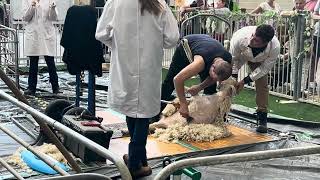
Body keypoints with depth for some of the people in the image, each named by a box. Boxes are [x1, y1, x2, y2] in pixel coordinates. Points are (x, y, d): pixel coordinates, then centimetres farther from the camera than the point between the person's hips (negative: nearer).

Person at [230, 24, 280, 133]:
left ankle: (262, 119, 2)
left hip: (258, 60, 0)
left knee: (262, 84, -10)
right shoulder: (240, 37, -44)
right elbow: (233, 59, -24)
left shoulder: (275, 48, -40)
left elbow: (264, 68, -24)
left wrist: (245, 81, -25)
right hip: (240, 54, 0)